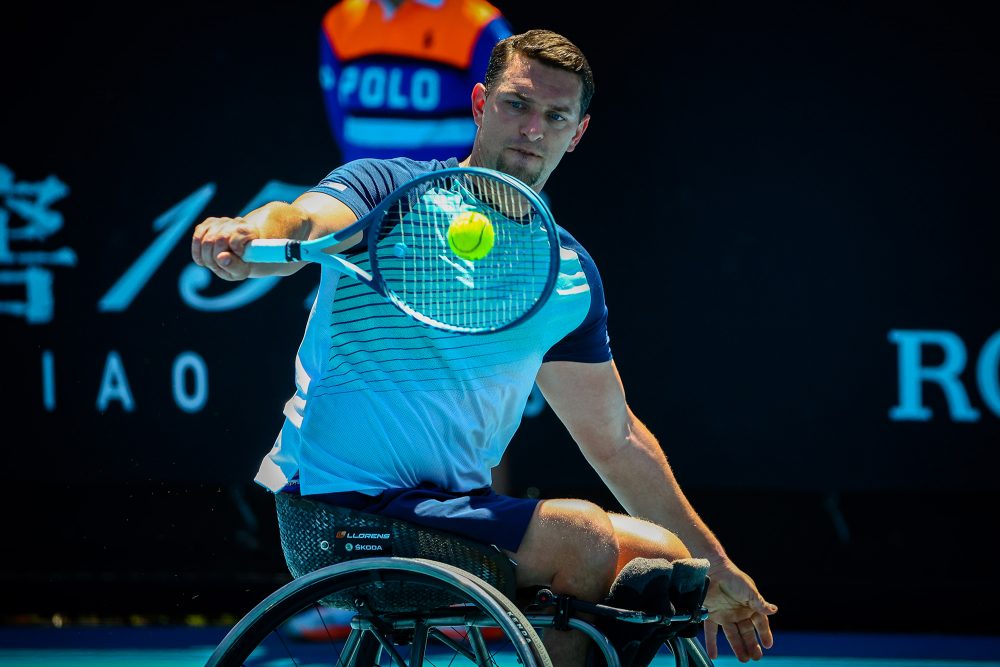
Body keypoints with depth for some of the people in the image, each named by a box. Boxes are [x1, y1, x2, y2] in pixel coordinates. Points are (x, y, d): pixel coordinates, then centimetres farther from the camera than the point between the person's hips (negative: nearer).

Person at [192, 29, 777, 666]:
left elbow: (616, 440, 21)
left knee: (669, 560, 4)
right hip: (343, 511, -7)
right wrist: (245, 235, -51)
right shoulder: (388, 190, -4)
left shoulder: (572, 275, 12)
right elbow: (302, 224, -27)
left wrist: (715, 567, 21)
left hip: (462, 507, 7)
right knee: (580, 536, -25)